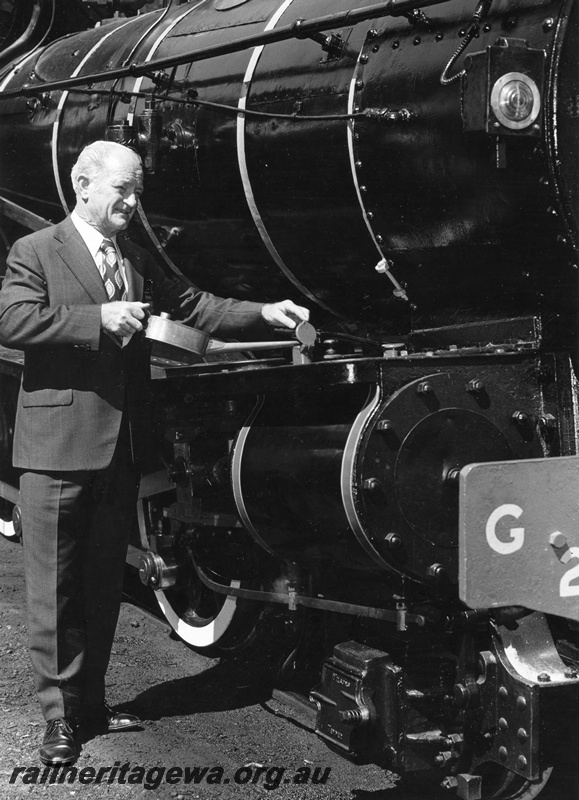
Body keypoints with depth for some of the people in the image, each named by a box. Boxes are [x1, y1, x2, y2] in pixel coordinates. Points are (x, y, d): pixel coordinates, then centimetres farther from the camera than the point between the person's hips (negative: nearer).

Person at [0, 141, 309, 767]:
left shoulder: (136, 261, 16)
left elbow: (194, 307, 11)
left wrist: (264, 313, -2)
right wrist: (97, 318, -21)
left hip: (119, 449, 6)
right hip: (59, 449, -6)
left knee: (104, 583, 13)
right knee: (55, 588, 0)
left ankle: (91, 700, 25)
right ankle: (59, 715, 8)